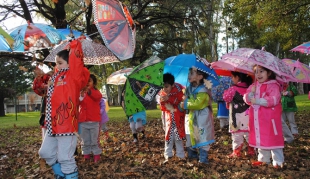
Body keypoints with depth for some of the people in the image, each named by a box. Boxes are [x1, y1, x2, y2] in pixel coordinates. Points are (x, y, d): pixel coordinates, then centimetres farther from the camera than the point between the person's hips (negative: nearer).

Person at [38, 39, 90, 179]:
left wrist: (75, 44, -5)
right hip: (53, 126, 9)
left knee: (65, 158, -3)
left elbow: (76, 59, -17)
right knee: (46, 152, 21)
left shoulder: (73, 76, -8)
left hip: (67, 125, -9)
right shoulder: (56, 76, 13)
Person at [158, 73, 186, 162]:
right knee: (168, 136, 8)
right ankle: (168, 154, 20)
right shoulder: (162, 93, -5)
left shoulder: (178, 90, -16)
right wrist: (162, 102, -25)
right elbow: (162, 108, -2)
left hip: (178, 117, -3)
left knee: (178, 135, 2)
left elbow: (181, 101, -25)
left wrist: (169, 99, -32)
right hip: (169, 117, 3)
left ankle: (180, 154, 15)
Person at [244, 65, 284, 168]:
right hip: (257, 119, 7)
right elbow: (247, 99, 5)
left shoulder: (273, 85, -10)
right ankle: (263, 159, 32)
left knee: (273, 139, 0)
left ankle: (278, 161, 14)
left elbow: (274, 99, -23)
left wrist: (258, 101, -23)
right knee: (260, 139, 17)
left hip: (270, 119, -7)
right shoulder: (253, 86, 11)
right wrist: (251, 93, -15)